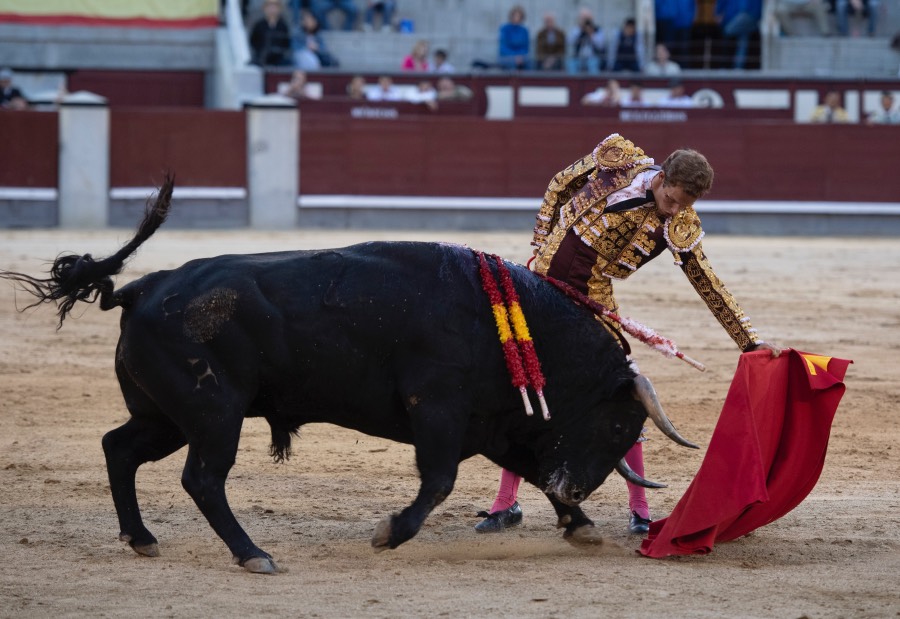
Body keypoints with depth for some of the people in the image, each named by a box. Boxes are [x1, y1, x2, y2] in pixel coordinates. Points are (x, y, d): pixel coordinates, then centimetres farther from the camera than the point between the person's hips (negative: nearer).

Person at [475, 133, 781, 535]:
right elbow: (558, 186, 5)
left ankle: (639, 508, 5)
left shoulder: (678, 227, -11)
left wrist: (751, 341, -8)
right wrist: (541, 247, 4)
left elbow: (710, 287, -6)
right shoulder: (615, 160, -12)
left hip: (592, 302, 0)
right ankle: (506, 503, 14)